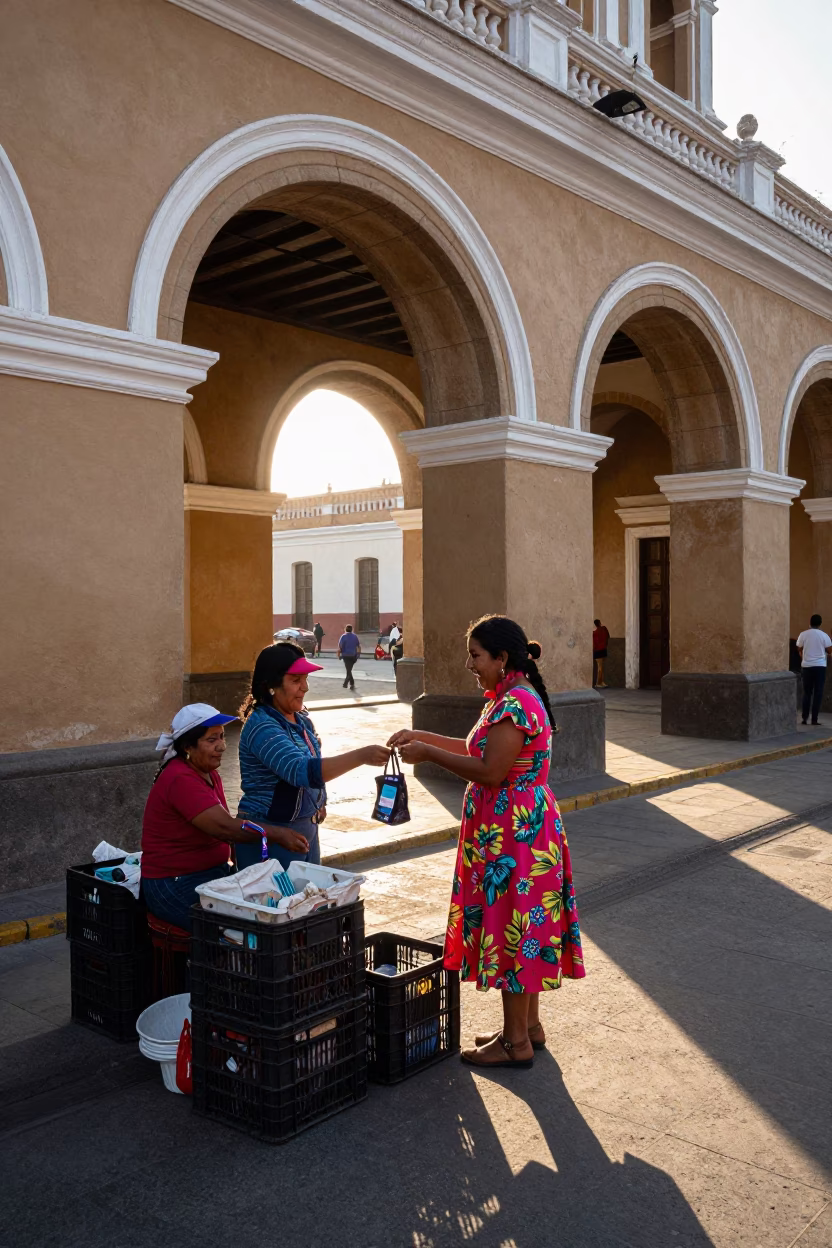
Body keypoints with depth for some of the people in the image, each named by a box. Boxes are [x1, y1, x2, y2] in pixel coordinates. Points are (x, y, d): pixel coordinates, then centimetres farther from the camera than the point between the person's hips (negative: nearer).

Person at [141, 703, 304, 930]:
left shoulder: (210, 775, 12)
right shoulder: (181, 780, -19)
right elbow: (224, 827, -27)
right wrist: (276, 835, -26)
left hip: (212, 873, 9)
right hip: (175, 886, -9)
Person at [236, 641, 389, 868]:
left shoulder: (301, 720, 4)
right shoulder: (262, 726, -23)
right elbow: (302, 771, -35)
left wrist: (318, 803, 5)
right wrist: (361, 756, -40)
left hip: (306, 830, 8)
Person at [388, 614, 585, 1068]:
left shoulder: (515, 705, -21)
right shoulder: (517, 697, 12)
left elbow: (490, 771, -24)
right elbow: (482, 750, 18)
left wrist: (429, 753, -16)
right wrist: (422, 737, 13)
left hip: (513, 834, -10)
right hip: (523, 826, 11)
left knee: (510, 926, 0)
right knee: (521, 925, 18)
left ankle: (516, 1041, 13)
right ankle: (528, 1025, 31)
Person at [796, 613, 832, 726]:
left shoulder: (803, 634, -3)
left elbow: (799, 649, 6)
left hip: (806, 666, 1)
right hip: (820, 666, -1)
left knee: (807, 692, 13)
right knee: (818, 693, 3)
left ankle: (804, 717, 9)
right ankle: (814, 719, 1)